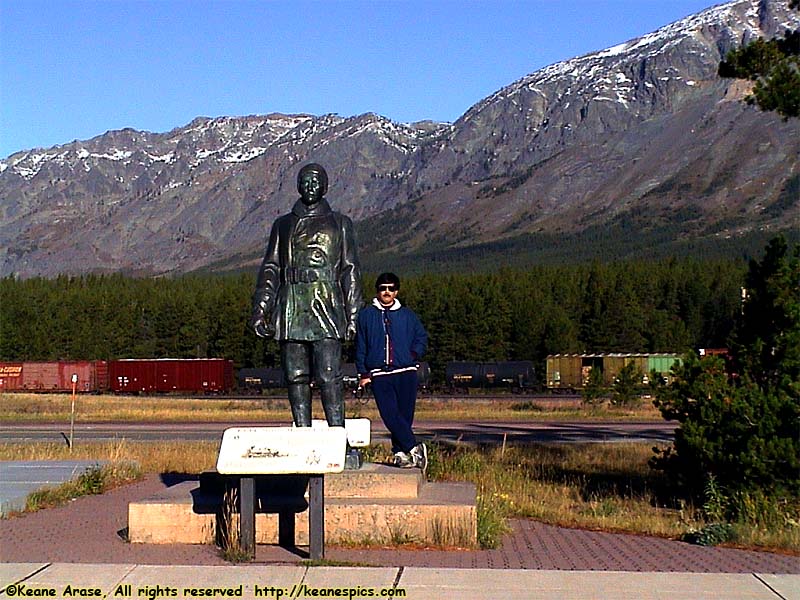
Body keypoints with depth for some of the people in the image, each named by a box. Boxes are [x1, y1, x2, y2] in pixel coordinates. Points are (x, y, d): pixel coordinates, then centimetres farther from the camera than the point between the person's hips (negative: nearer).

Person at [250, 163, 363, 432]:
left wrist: (353, 314, 1)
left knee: (329, 376, -13)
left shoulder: (339, 223, 12)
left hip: (326, 305, -3)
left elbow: (350, 271, 8)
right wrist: (260, 308, 4)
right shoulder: (283, 225, 19)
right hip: (290, 307, 3)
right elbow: (270, 268, 15)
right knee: (295, 376, 1)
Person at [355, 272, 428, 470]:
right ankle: (414, 447, -12)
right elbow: (360, 346, 12)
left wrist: (414, 354, 2)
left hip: (406, 373, 1)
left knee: (405, 415, -1)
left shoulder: (407, 315, 13)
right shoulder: (366, 315, 10)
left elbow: (422, 338, 21)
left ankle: (401, 452, 6)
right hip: (379, 375, -1)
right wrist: (363, 373, 5)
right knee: (390, 414, -14)